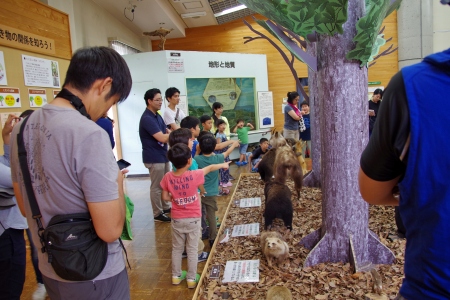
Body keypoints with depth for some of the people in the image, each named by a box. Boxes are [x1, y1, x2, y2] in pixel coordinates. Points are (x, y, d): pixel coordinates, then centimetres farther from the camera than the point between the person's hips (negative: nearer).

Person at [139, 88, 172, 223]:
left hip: (163, 155, 10)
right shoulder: (147, 119, -22)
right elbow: (162, 138, -28)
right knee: (157, 186, 3)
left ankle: (166, 207, 35)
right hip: (154, 158, -10)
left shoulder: (157, 115, 10)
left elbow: (166, 131, 12)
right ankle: (158, 214, 16)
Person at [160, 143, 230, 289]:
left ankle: (176, 276, 34)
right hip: (193, 219, -2)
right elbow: (209, 168, -4)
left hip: (177, 219, 2)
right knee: (192, 250, 12)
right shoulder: (194, 176, -22)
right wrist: (223, 165, 12)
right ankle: (192, 278, 25)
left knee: (177, 248, 19)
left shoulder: (167, 177, -14)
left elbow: (165, 197, -3)